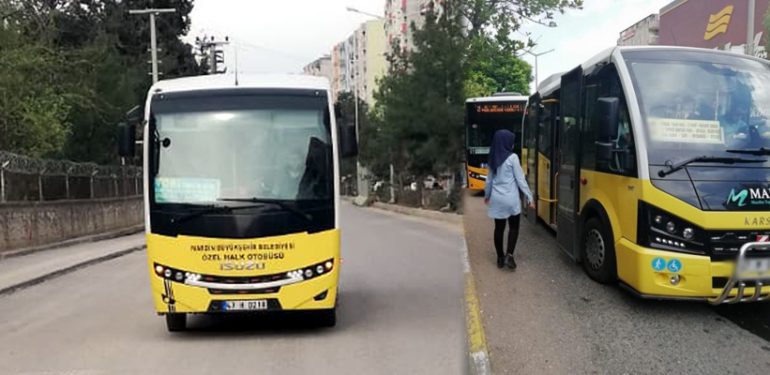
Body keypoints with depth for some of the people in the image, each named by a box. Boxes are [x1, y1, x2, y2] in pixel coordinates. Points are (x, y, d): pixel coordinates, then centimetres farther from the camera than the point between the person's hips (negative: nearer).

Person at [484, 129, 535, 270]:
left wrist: (487, 194, 30)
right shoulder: (512, 157, -11)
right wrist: (529, 197, -6)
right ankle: (509, 256, -5)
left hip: (496, 198, 5)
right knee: (514, 227, 9)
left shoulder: (493, 158, 6)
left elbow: (489, 179, 15)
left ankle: (500, 258, 18)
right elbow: (520, 179, -11)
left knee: (499, 228, 11)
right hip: (511, 198, -5)